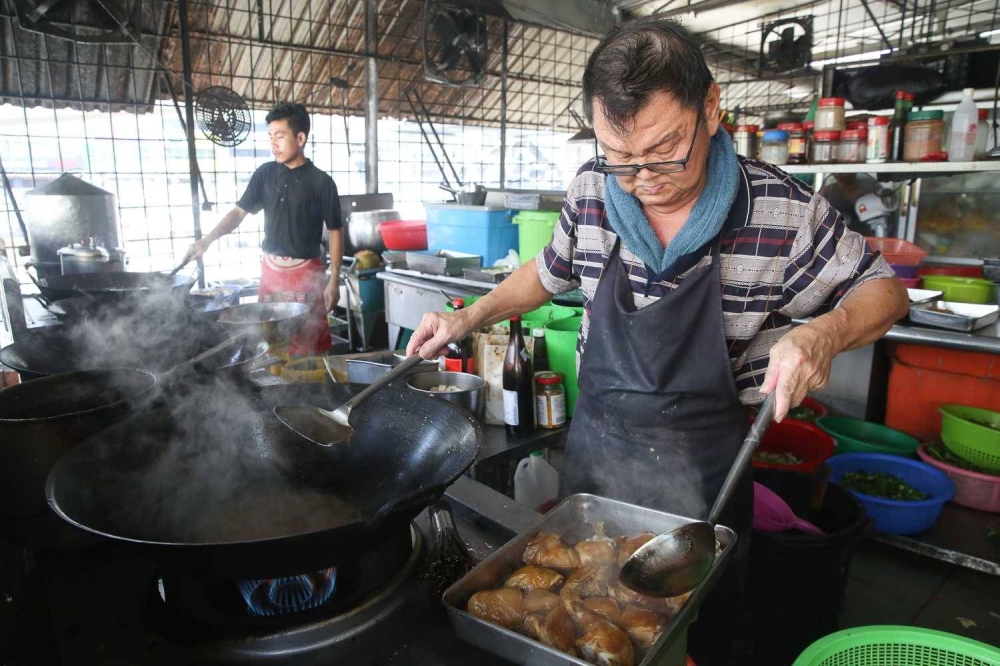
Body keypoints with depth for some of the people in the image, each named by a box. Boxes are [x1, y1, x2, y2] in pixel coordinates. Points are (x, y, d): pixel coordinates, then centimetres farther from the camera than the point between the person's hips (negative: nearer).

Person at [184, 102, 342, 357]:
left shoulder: (321, 182, -6)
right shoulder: (264, 174, 5)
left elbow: (335, 233, -4)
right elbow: (239, 212, 7)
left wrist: (334, 281, -9)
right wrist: (207, 240, -9)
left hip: (307, 273, -4)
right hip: (270, 270, 4)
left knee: (310, 345, -2)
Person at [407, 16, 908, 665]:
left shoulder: (783, 210, -18)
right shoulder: (591, 191, -9)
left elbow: (884, 290, -4)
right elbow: (551, 270, 10)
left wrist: (825, 335, -25)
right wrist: (472, 316, -1)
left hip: (705, 465, -2)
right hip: (594, 447, 3)